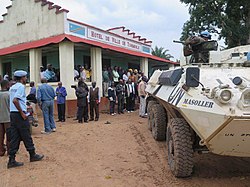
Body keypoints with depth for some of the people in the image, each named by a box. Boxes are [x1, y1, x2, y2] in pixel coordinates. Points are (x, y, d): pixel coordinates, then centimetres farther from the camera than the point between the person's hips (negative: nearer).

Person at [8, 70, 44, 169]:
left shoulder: (12, 87, 15)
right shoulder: (21, 86, -11)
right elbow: (15, 100, -23)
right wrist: (22, 113, -19)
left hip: (12, 114, 8)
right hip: (19, 114, -8)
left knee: (14, 137, 8)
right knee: (26, 136, 4)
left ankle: (11, 160, 8)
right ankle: (33, 155, 18)